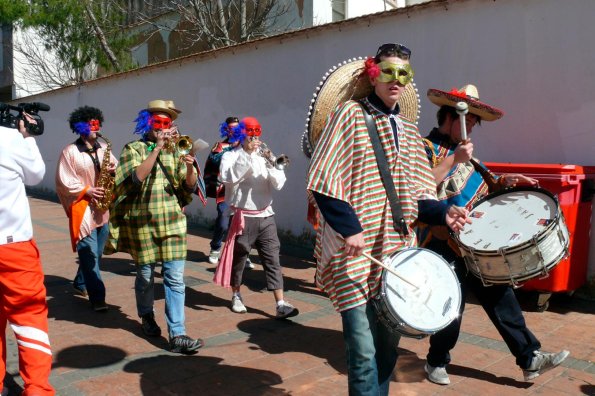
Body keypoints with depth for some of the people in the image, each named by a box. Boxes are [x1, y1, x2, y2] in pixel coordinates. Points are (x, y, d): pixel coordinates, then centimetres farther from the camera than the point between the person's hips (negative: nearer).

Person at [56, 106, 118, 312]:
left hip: (103, 208, 6)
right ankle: (97, 297, -6)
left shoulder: (103, 148, 11)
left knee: (97, 252, 15)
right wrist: (87, 190, -17)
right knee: (89, 253, -8)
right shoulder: (70, 151, -7)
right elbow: (64, 182, -9)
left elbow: (116, 165, 14)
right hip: (83, 208, -6)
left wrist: (113, 169, -9)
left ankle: (80, 284, 35)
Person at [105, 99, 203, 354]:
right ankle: (147, 317, 36)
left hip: (172, 221, 2)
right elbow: (137, 177, -18)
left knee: (175, 277, -4)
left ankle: (177, 334, -3)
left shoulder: (174, 150, 10)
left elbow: (189, 187, 6)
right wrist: (157, 147, -19)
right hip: (142, 221, -2)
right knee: (145, 275, 11)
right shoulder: (134, 149, 1)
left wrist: (189, 168, -15)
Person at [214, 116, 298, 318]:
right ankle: (236, 296, 31)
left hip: (265, 216, 4)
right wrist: (248, 156, -25)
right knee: (238, 258, 9)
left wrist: (271, 165, -16)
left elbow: (279, 184, 2)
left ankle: (281, 304, -3)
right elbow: (227, 177, -23)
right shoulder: (231, 156, -2)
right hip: (242, 217, -4)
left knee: (273, 259, -2)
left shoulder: (264, 157, 11)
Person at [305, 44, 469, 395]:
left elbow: (417, 195, 14)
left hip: (397, 250, 6)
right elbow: (323, 179, -12)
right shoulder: (350, 115, -3)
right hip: (356, 252, -6)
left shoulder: (409, 132, 15)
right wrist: (349, 228, -18)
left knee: (389, 344, 15)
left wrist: (442, 213, -5)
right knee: (364, 350, -6)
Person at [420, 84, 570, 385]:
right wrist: (453, 160, -24)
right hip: (445, 245, -7)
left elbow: (481, 185, 21)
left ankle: (529, 359, 17)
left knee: (500, 296, 8)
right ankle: (436, 362, 23)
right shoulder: (426, 148, -8)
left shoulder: (461, 150, 16)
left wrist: (507, 181, 4)